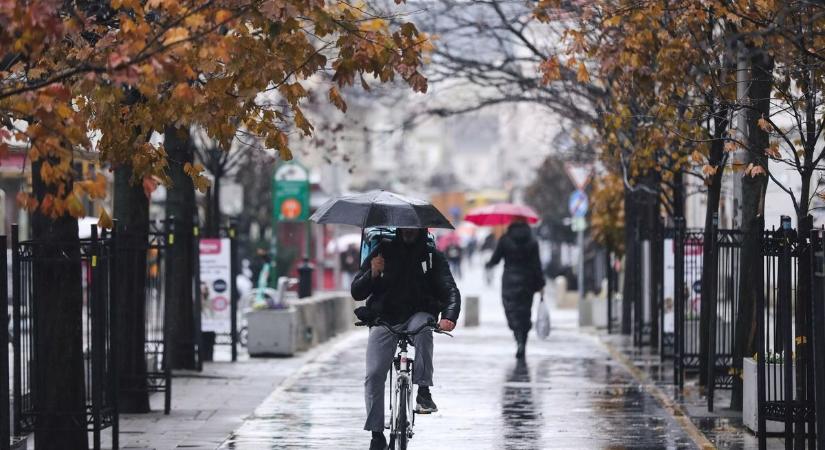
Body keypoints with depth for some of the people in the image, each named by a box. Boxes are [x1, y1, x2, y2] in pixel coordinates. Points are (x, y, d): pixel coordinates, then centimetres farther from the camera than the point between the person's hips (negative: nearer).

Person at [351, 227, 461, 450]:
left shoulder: (432, 257, 3)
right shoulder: (382, 252, 4)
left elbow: (450, 290, -9)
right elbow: (356, 293, 2)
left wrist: (449, 317, -30)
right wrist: (372, 274, -18)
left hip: (417, 316, -1)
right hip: (383, 321, 1)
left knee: (422, 326, -37)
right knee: (374, 375, -13)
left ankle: (423, 390, -31)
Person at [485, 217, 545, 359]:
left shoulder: (505, 240, -6)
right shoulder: (532, 242, -2)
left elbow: (495, 259, -1)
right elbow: (537, 265, -4)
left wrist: (489, 265, 21)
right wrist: (540, 284, 1)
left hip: (509, 282, -2)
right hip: (527, 283, 2)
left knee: (513, 315, -2)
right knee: (525, 315, 12)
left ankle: (520, 342, -27)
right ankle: (522, 346, 12)